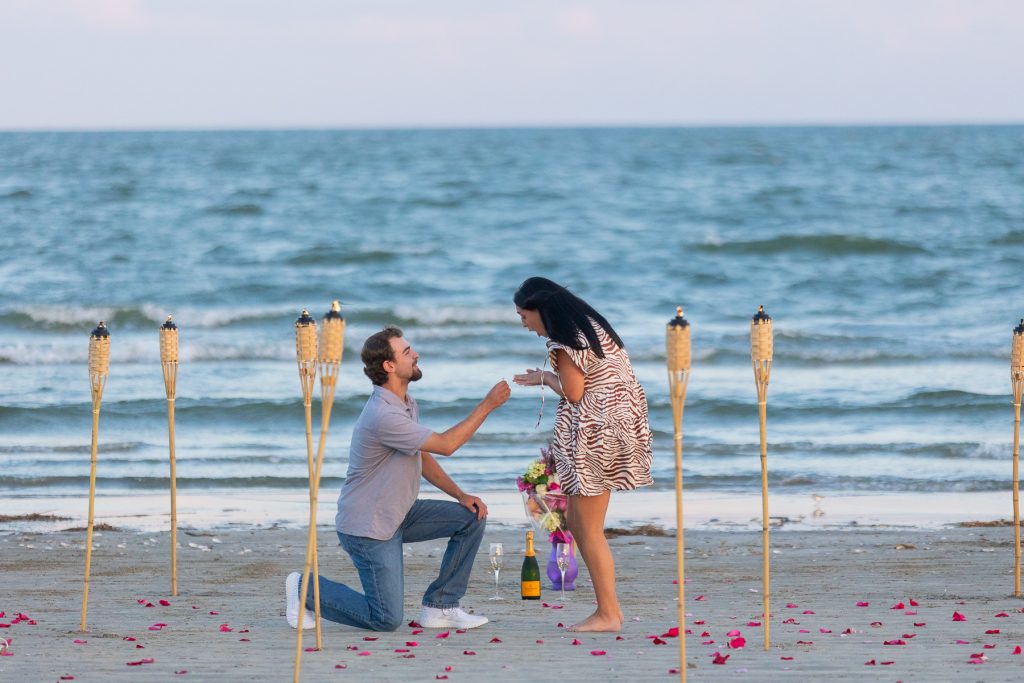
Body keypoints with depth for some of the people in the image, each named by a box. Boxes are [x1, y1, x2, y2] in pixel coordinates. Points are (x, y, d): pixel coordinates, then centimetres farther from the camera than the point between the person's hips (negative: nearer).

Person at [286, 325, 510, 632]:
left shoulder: (406, 404, 6)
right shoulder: (384, 416, -28)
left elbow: (422, 458, 16)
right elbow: (445, 445, -23)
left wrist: (460, 495, 4)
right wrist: (487, 405, -18)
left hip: (398, 514, 10)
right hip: (368, 526, -10)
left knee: (471, 517, -2)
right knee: (387, 619, -9)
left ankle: (440, 606, 5)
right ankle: (306, 589, 9)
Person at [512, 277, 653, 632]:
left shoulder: (565, 340, -14)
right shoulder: (590, 325, 16)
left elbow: (574, 393, -16)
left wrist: (545, 377, -1)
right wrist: (546, 379, 17)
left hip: (593, 435, -10)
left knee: (589, 530, -4)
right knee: (576, 523, 13)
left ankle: (608, 614, -1)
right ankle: (609, 609, 12)